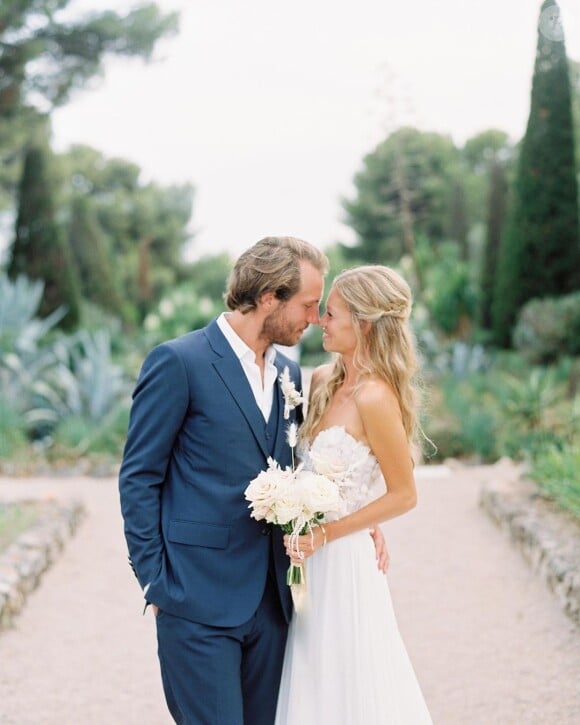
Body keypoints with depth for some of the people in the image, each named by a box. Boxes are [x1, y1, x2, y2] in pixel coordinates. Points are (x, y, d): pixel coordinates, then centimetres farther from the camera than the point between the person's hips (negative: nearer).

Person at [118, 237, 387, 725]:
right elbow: (139, 478, -7)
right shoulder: (179, 362, -9)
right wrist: (154, 582, -9)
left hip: (272, 603, 7)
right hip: (200, 601, -7)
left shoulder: (289, 373, 12)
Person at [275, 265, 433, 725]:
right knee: (316, 687, 17)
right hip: (312, 557, 8)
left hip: (343, 562, -8)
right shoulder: (323, 381, 4)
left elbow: (404, 495, -14)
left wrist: (325, 535, -16)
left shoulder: (374, 397, -19)